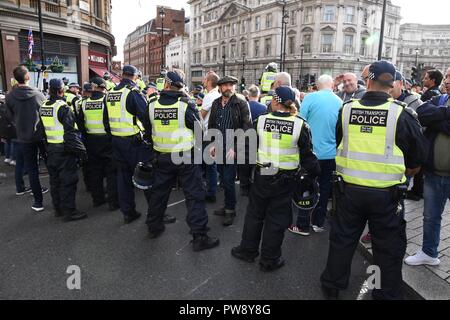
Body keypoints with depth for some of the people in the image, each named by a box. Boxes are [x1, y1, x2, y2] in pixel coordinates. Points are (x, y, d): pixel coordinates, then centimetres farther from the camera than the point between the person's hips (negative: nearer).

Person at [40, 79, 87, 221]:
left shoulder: (43, 106, 7)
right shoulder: (63, 107, -17)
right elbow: (70, 133, -21)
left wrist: (45, 146, 22)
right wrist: (81, 150, -17)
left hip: (50, 149, 8)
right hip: (64, 150, -8)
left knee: (55, 179, 16)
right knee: (68, 181, -1)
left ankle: (58, 209, 28)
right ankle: (69, 211, 4)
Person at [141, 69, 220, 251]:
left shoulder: (152, 105, -4)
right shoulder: (186, 105, -15)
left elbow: (148, 130, 8)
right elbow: (198, 129, -6)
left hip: (161, 157, 4)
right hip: (186, 156, -4)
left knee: (159, 191, 20)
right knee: (194, 195, 3)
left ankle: (154, 227, 36)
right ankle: (199, 236, 5)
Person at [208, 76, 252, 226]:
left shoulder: (241, 104, -7)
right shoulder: (216, 103, 9)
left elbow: (246, 128, -11)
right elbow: (211, 125, 16)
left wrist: (235, 148, -16)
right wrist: (212, 144, 6)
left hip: (233, 149, -5)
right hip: (219, 148, 5)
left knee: (228, 180, -5)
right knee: (224, 179, 14)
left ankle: (230, 210, 12)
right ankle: (228, 205, 31)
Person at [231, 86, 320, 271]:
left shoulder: (260, 121, -7)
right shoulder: (300, 125, -9)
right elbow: (307, 155, -5)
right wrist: (314, 173, 9)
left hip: (262, 176, 1)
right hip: (285, 180, -1)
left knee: (254, 213, 18)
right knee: (277, 218, 10)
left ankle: (248, 250, 32)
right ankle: (269, 260, 21)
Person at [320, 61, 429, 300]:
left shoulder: (346, 109, -5)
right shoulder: (402, 114, -11)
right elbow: (417, 161, -1)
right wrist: (402, 176, 18)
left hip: (349, 189, 2)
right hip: (386, 193, -2)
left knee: (342, 239, 18)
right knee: (388, 248, 14)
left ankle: (332, 285, 34)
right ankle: (388, 294, 30)